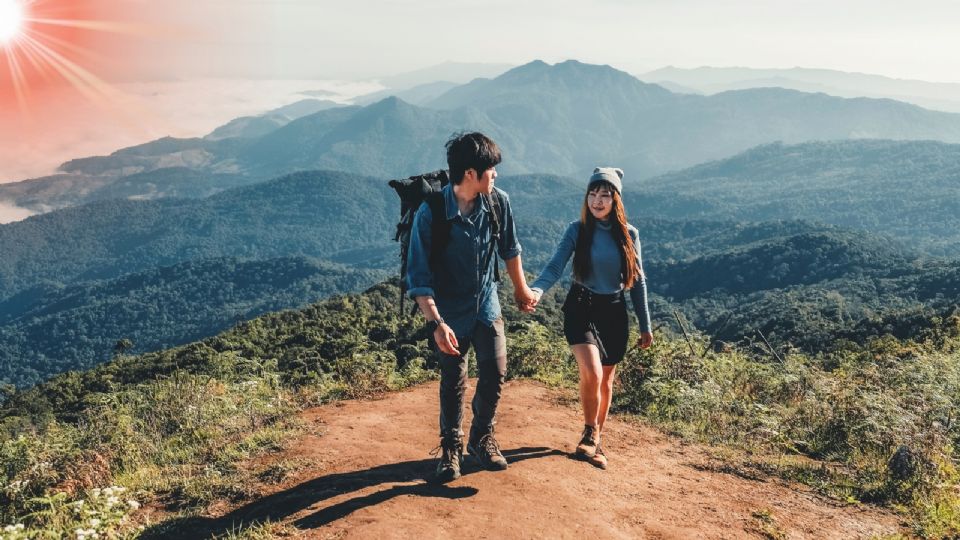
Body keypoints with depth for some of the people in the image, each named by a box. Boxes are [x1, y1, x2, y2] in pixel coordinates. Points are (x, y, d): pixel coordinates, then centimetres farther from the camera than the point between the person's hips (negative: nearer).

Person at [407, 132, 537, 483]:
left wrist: (521, 287, 20)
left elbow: (510, 248, 8)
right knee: (453, 383, 9)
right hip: (450, 312, -3)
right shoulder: (431, 214, -24)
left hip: (487, 306, 3)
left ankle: (482, 438, 27)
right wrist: (435, 323, -29)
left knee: (494, 374, 1)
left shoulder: (498, 202, -11)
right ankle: (451, 447, 31)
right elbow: (418, 276, -21)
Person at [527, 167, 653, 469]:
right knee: (591, 374, -21)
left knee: (606, 381, 12)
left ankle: (595, 439, 31)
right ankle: (590, 434, 3)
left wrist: (645, 326, 7)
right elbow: (555, 267, -16)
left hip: (614, 312, 3)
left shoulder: (628, 234, 0)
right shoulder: (577, 231, -6)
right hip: (581, 308, -3)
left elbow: (638, 281, 6)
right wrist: (536, 291, -37)